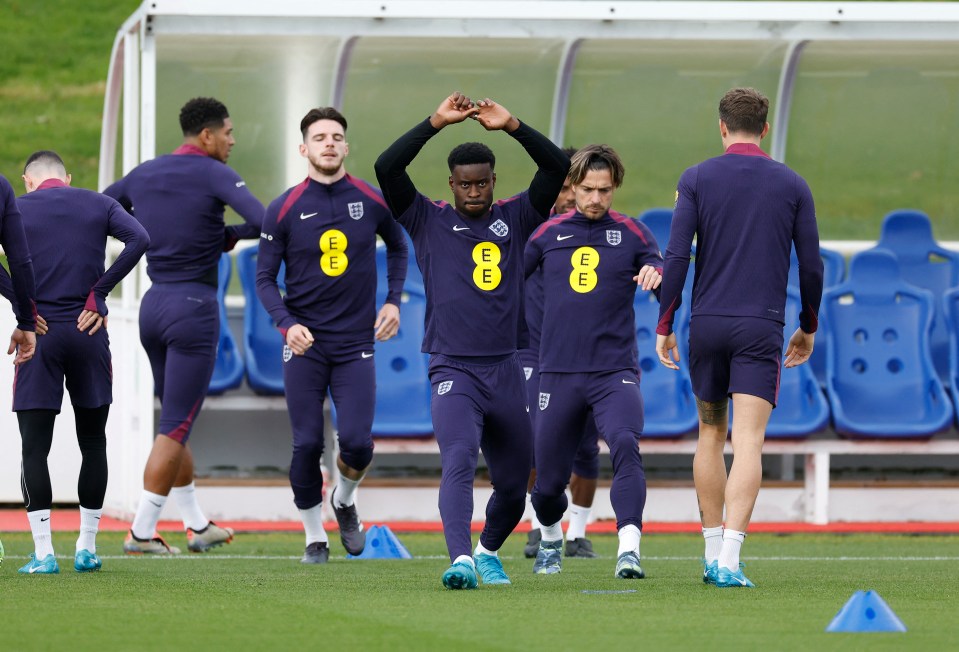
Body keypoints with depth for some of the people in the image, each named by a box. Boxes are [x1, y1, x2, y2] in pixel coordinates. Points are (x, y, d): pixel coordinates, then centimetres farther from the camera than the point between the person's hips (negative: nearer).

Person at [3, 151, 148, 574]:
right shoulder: (97, 205, 8)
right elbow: (138, 239, -7)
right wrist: (98, 293, -5)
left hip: (40, 334, -2)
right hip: (88, 334, 2)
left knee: (35, 447, 1)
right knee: (93, 443, 13)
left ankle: (43, 552, -7)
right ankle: (86, 549, 12)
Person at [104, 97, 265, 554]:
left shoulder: (144, 174, 10)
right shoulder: (214, 175, -10)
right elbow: (263, 222, -22)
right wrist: (227, 237, -3)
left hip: (153, 304, 7)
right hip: (194, 307, -7)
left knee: (176, 420, 17)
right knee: (175, 427, -3)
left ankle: (196, 524, 25)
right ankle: (141, 532, -5)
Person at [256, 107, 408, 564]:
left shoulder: (372, 202, 1)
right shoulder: (284, 209, -4)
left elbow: (398, 248, 20)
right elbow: (264, 277, 1)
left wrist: (393, 300, 8)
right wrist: (287, 323, -15)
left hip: (356, 343, 1)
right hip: (305, 344, -1)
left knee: (357, 441, -9)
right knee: (307, 445, -3)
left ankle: (344, 501, 24)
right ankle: (314, 537, 14)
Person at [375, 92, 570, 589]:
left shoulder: (514, 219, 12)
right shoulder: (429, 221, 6)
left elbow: (557, 168, 3)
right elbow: (387, 169, -7)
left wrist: (511, 127, -8)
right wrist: (436, 123, -11)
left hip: (506, 372, 3)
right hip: (453, 373, -3)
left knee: (513, 484, 12)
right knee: (458, 463, -26)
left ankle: (489, 551, 39)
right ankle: (460, 560, -38)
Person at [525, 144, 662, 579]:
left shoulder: (632, 233, 5)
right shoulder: (548, 234, 8)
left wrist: (656, 275, -19)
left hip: (615, 371, -2)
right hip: (559, 374, 2)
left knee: (625, 446, -28)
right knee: (549, 480, 6)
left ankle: (629, 549, -36)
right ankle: (551, 540, 37)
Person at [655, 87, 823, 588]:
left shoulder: (696, 179, 1)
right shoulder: (792, 186, 4)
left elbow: (676, 255, -5)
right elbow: (811, 264, 6)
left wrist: (664, 327, 2)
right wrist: (808, 327, 20)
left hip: (706, 323, 1)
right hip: (761, 328, -1)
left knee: (711, 435, 17)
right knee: (749, 441, -7)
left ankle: (712, 553, 20)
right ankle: (729, 559, -20)